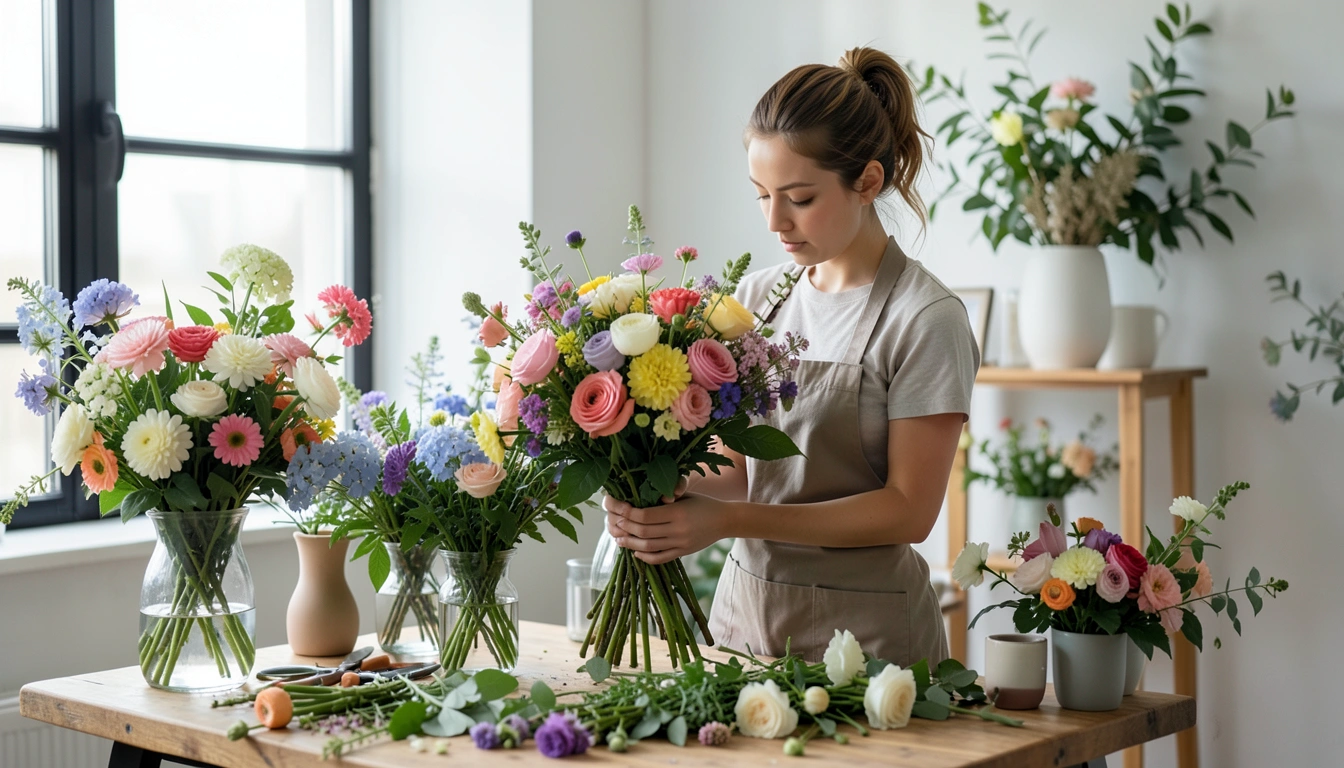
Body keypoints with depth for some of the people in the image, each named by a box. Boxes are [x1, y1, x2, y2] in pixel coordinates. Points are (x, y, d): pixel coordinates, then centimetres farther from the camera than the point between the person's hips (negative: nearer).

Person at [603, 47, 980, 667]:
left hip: (864, 630, -5)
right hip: (746, 608, 5)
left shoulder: (925, 319, -13)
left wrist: (730, 520, -22)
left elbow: (907, 510, -15)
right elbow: (738, 467, 8)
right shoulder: (757, 296, 5)